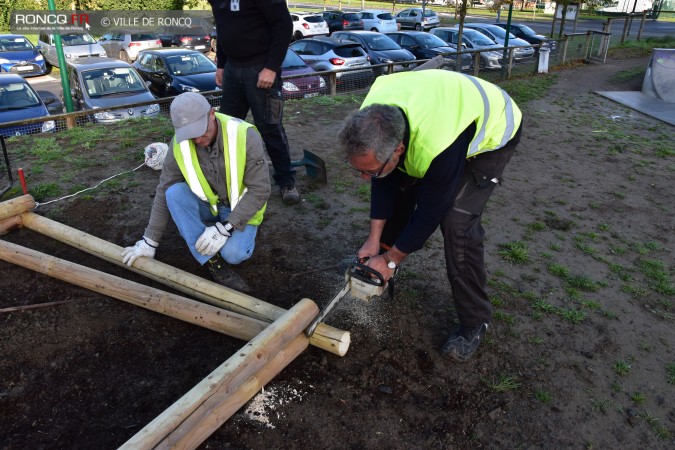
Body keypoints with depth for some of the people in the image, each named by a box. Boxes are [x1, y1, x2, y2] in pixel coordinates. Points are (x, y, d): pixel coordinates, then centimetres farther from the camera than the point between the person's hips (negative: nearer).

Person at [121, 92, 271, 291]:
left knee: (233, 253, -31)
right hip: (208, 206, 4)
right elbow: (163, 194, -7)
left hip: (240, 209, -3)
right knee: (174, 192, -26)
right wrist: (150, 242, -8)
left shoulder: (245, 136, -26)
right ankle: (213, 262, -24)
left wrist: (225, 228, -30)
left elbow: (260, 190, -24)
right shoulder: (180, 145, -16)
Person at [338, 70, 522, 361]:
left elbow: (429, 214, -29)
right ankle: (377, 263, 29)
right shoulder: (370, 121, -26)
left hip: (491, 133, -6)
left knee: (457, 220, -19)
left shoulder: (438, 147, -45)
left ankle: (475, 321, -2)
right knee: (399, 189, 4)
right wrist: (374, 239, -10)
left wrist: (391, 260, -16)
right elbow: (383, 183, -11)